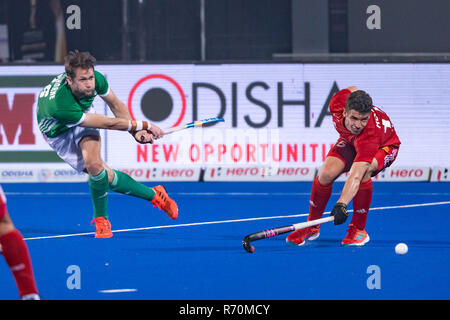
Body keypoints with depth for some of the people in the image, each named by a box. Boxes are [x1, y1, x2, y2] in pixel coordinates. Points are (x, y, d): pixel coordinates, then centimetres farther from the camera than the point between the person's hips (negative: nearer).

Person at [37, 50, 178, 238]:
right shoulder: (60, 105, -43)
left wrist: (135, 131, -13)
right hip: (58, 133, -3)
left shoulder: (96, 79, -27)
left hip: (82, 119, 3)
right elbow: (109, 124, -34)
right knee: (107, 177, -17)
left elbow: (115, 104, -4)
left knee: (94, 163, -23)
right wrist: (144, 125, -28)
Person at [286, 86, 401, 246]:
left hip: (384, 146, -5)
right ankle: (312, 226, 3)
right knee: (326, 173, -20)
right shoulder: (337, 104, -33)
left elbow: (355, 176, -55)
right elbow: (352, 89, -6)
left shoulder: (370, 132, -46)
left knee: (363, 172, -36)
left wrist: (341, 205, -68)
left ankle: (358, 229, -17)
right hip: (350, 141, 5)